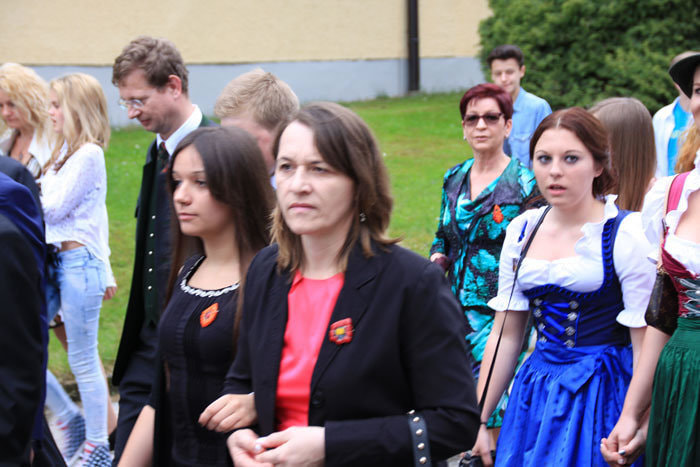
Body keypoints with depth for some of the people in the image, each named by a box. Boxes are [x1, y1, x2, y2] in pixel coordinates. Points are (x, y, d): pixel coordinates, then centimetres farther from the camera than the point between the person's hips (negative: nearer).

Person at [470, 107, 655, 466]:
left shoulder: (627, 233, -10)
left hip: (603, 395, -5)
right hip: (535, 392, 5)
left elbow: (647, 348, -11)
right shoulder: (521, 230, 6)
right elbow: (505, 335, 11)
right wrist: (478, 421, 9)